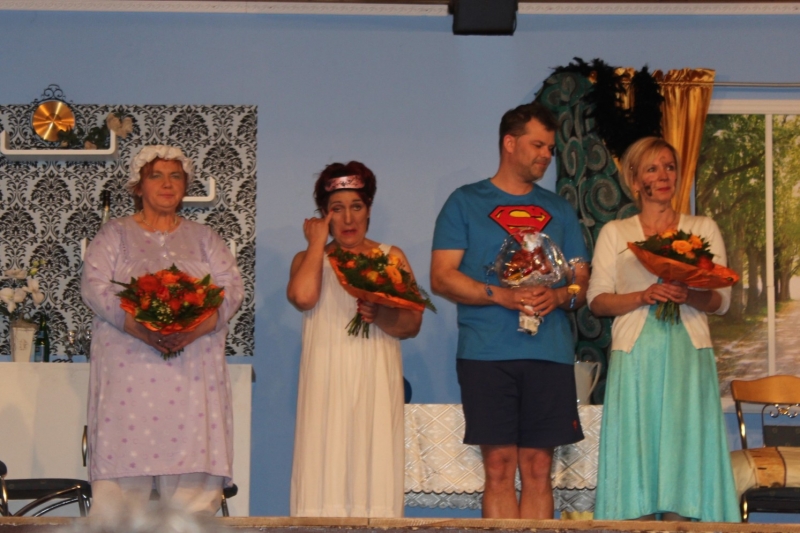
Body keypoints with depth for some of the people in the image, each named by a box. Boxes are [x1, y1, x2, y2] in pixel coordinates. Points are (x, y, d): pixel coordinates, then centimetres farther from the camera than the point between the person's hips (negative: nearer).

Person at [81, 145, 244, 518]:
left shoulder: (203, 238, 19)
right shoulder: (115, 234, 13)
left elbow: (232, 286, 7)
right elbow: (93, 285, -2)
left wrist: (201, 325, -14)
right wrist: (136, 326, -18)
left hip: (192, 369, 2)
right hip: (129, 367, -2)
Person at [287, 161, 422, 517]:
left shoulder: (392, 257, 14)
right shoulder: (309, 258, 13)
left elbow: (413, 324, 5)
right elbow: (302, 296, -11)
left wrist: (380, 316, -15)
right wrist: (319, 242, 1)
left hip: (377, 382, 0)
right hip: (327, 382, 0)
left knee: (374, 465, -6)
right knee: (325, 465, -8)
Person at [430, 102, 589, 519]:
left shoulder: (558, 210, 18)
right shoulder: (465, 203, 7)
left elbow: (583, 281, 17)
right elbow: (442, 277, -1)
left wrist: (560, 296, -6)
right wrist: (501, 296, -15)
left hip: (550, 354, 3)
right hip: (487, 354, -3)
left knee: (538, 469, 1)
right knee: (499, 468, -4)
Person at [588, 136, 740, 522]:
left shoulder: (704, 229, 13)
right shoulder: (614, 233, 11)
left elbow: (721, 300, 7)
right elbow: (597, 300, 3)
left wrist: (690, 297, -14)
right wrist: (644, 296, -13)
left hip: (688, 356, 1)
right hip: (635, 356, 0)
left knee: (683, 449, -3)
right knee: (637, 450, -4)